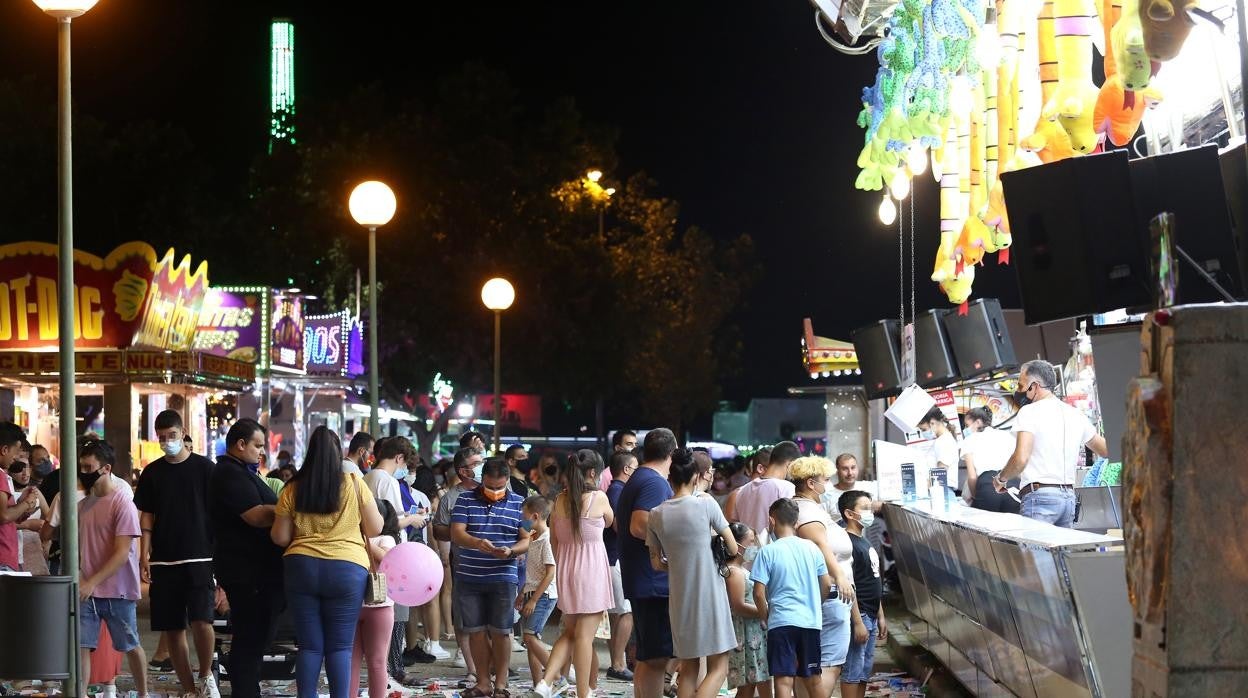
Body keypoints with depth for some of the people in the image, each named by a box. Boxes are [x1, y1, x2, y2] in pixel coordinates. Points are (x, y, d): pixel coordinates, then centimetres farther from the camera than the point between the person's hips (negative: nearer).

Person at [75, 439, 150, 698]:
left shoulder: (122, 504, -11)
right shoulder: (82, 505, 10)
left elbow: (122, 553, -16)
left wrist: (92, 583, -23)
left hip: (117, 590, -5)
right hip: (86, 590, 5)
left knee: (131, 646, 8)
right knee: (80, 645, -6)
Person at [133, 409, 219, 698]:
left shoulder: (204, 468, 1)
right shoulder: (152, 472, 9)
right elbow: (146, 516, 10)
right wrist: (144, 556, 0)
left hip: (199, 559, -3)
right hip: (164, 562, 3)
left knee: (201, 621, -17)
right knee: (171, 628, 3)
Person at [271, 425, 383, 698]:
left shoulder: (292, 490, 3)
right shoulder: (354, 484, -1)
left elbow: (280, 537, 8)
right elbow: (375, 529, 4)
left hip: (301, 566, 2)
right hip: (346, 569, -1)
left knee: (309, 645, 7)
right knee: (340, 646, 4)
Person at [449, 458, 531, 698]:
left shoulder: (518, 504, 3)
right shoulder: (466, 500, 3)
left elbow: (527, 540, 2)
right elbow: (456, 533, -7)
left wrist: (511, 550, -20)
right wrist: (477, 543, -27)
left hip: (503, 578, -1)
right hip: (469, 577, 1)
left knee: (500, 632, 0)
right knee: (475, 631, 5)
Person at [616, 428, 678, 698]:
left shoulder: (635, 481, 18)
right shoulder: (656, 483, -14)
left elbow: (619, 525, 30)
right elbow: (639, 526, -26)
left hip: (639, 583, 10)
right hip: (654, 583, -10)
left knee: (647, 658, 15)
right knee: (656, 658, -10)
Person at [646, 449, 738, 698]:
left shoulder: (657, 515, 1)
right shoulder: (705, 503, -10)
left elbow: (657, 563, 7)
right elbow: (733, 548, -3)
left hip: (680, 599, 4)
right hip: (710, 596, -4)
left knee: (688, 668, 14)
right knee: (718, 667, 1)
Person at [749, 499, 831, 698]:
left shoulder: (768, 552, -6)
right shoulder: (812, 548, 6)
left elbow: (759, 594, -8)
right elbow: (826, 585, 10)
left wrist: (767, 616, 8)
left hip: (781, 622, -4)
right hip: (811, 621, 4)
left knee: (784, 679, -6)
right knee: (813, 677, 15)